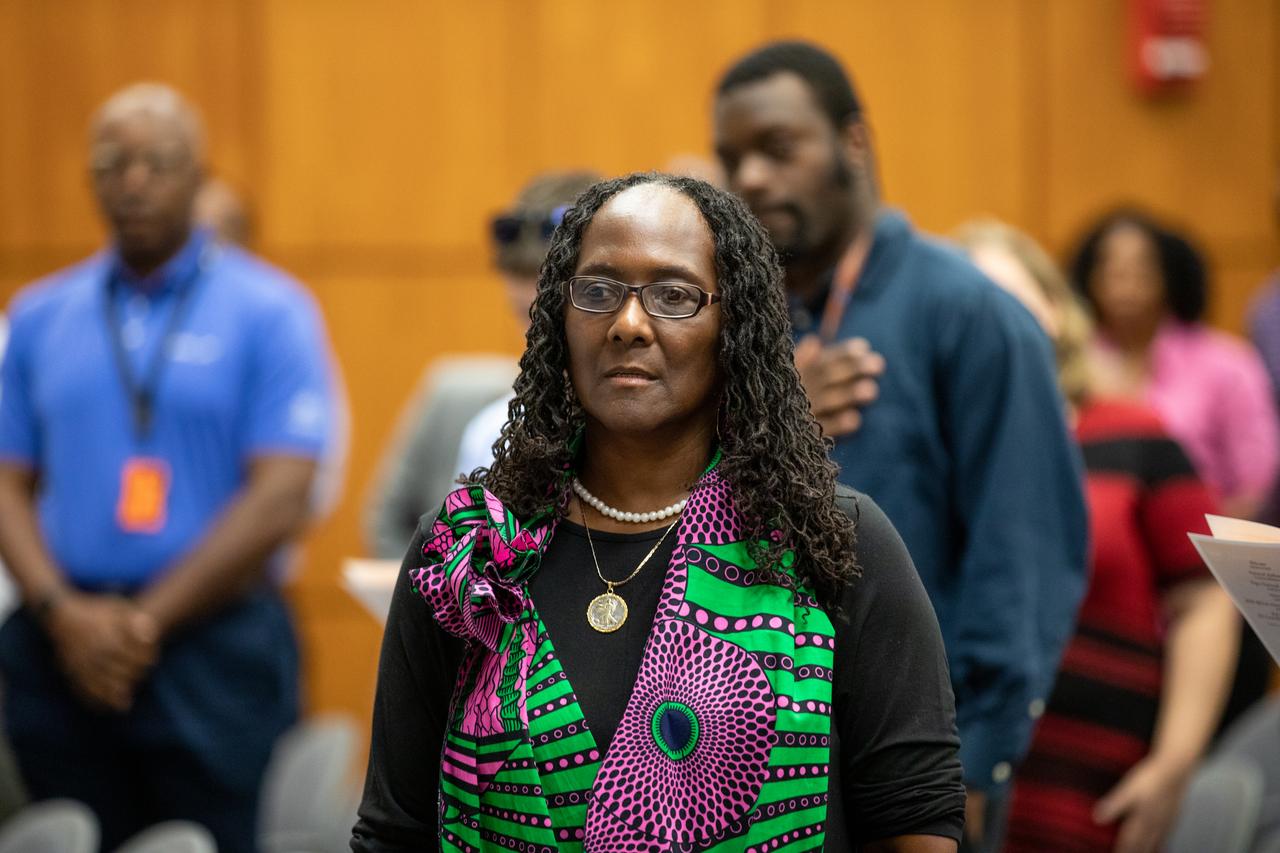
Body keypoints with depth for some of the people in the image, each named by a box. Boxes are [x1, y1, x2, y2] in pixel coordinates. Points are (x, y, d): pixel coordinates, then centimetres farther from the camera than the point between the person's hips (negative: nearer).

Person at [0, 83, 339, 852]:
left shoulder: (272, 312, 0)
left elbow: (281, 499, -7)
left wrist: (145, 620, -10)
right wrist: (64, 613, -8)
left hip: (215, 650, -3)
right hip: (62, 654, 3)